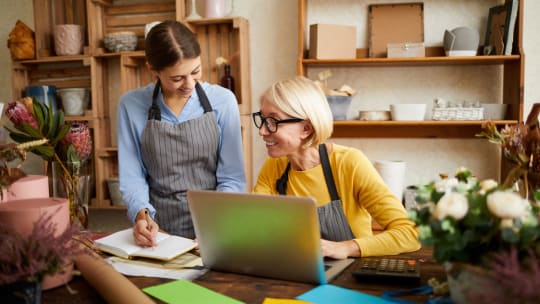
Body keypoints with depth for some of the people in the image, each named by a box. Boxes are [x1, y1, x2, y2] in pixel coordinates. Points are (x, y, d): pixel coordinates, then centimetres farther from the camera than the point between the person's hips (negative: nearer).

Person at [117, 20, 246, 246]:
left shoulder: (223, 101, -2)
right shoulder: (131, 105, 0)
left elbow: (232, 178, -1)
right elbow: (132, 176, 4)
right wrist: (142, 214, -14)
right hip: (158, 231, 1)